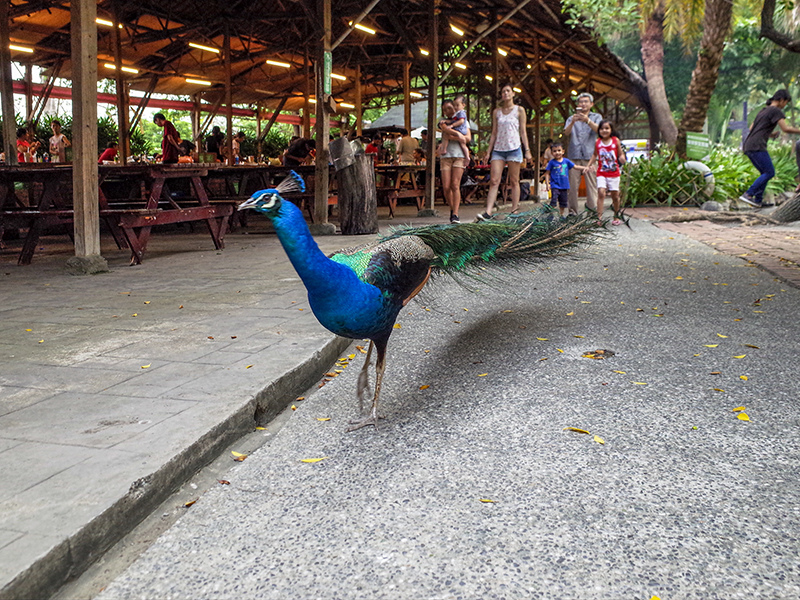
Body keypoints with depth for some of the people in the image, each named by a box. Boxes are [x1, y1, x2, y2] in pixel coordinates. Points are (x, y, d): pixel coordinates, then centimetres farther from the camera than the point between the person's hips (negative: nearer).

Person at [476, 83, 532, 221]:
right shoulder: (496, 111, 13)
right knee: (494, 181, -8)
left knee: (514, 182, 1)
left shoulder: (519, 110, 6)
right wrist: (489, 151, 8)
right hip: (498, 149, 2)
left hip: (514, 148, -2)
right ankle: (488, 212, -16)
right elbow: (494, 133, 14)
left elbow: (523, 132, 4)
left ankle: (514, 211, 6)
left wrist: (527, 150, -2)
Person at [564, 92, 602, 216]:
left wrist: (587, 120, -23)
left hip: (589, 154, -1)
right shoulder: (572, 118, 20)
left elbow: (598, 129, -5)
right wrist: (573, 122, -18)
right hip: (574, 154, 1)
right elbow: (566, 132, 2)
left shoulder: (596, 116, 16)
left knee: (592, 182, -9)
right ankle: (572, 210, -2)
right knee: (573, 183, -4)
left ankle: (593, 207, -9)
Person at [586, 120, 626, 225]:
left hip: (614, 173, 0)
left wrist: (622, 158, -17)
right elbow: (595, 155, 17)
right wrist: (589, 165, 8)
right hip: (601, 173, 0)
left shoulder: (616, 140, 0)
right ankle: (599, 217, -18)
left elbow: (621, 154, 5)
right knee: (601, 192, -16)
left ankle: (616, 217, 22)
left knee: (615, 195, 6)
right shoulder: (597, 142, 3)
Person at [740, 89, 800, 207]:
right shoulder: (776, 111, -4)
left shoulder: (763, 111, 24)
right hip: (757, 147, -10)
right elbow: (786, 129, -12)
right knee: (769, 173, -9)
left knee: (765, 173, 13)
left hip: (748, 147, 10)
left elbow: (751, 128, 30)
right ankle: (748, 195, -18)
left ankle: (758, 201, 8)